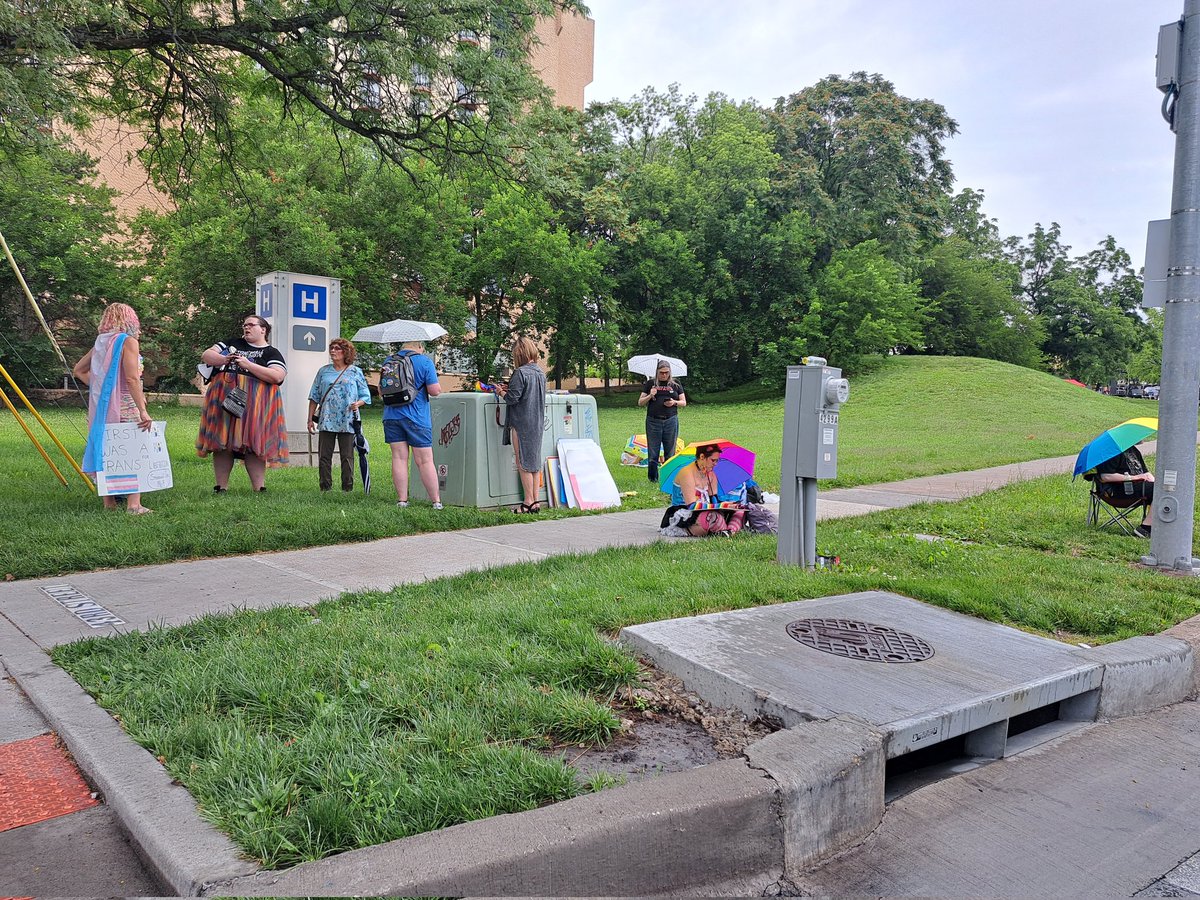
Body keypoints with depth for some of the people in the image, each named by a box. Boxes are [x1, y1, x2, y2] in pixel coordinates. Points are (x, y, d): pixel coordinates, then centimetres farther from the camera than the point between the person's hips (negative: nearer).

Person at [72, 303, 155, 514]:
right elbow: (132, 379, -18)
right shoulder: (128, 342, -8)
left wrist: (98, 386, 16)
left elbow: (78, 370, 20)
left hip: (102, 407, 7)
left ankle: (109, 502, 15)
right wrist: (143, 410, -20)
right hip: (126, 408, -7)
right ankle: (133, 504, -10)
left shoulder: (100, 343, 12)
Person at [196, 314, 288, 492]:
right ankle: (221, 487, 7)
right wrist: (224, 359, -7)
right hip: (223, 398, 4)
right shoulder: (233, 343, 18)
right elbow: (206, 355, 14)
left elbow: (277, 377, -10)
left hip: (254, 404, -3)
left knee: (253, 443, -8)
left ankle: (259, 489, -6)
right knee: (222, 443, 1)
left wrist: (248, 365, -13)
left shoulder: (272, 353, 7)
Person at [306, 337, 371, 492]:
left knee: (347, 457, 2)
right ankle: (325, 488, 10)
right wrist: (310, 419, 9)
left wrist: (358, 403, -14)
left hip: (347, 422, -2)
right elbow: (314, 397, 14)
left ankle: (348, 488, 9)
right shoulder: (323, 371, 12)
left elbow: (366, 396, 8)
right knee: (324, 456, 2)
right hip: (327, 420, 2)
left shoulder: (355, 372, 6)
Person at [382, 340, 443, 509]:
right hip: (417, 418, -4)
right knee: (425, 460, 0)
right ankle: (436, 501, 4)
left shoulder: (388, 360, 11)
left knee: (399, 458, 6)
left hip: (391, 417, 4)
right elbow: (435, 391, -10)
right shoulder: (424, 361, -5)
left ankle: (402, 500, 7)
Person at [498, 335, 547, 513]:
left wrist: (501, 392, 3)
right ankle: (535, 501, 15)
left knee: (523, 463, 0)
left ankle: (528, 502, 2)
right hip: (537, 423, 8)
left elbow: (512, 398, -17)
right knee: (534, 462, 12)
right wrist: (509, 388, 13)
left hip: (521, 423, -8)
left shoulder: (520, 373, -16)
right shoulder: (540, 372, 9)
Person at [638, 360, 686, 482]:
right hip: (653, 421, -1)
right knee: (652, 452, 0)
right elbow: (640, 403, 8)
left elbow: (684, 403, 12)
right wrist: (650, 396, -10)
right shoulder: (650, 383, 7)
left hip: (671, 421, 1)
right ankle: (652, 478, 8)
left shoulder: (676, 385, 11)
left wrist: (674, 402, -8)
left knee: (670, 452, 4)